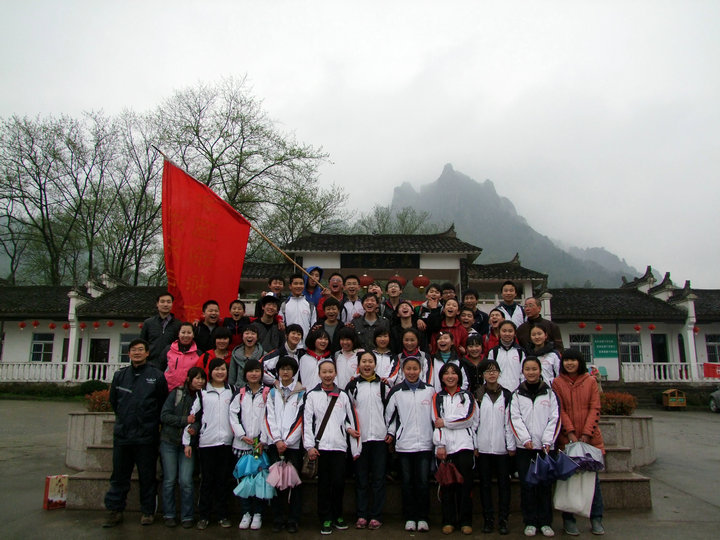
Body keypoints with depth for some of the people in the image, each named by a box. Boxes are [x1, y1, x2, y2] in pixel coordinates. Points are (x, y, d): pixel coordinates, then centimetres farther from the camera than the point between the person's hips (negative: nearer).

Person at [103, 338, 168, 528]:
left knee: (147, 477, 6)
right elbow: (113, 401, 18)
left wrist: (155, 423, 3)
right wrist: (124, 419, 14)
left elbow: (163, 404, 3)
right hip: (122, 434, 3)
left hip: (146, 436, -3)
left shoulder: (157, 376, -2)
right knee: (119, 476, 11)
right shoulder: (120, 375, 8)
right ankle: (115, 510, 23)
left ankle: (148, 512, 18)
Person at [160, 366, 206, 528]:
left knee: (186, 481, -6)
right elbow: (164, 415, -6)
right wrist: (185, 420, -14)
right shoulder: (177, 393, -3)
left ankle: (187, 517, 8)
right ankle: (169, 515, 19)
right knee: (169, 480, 5)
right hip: (169, 442, 0)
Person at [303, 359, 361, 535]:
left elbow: (352, 420, 10)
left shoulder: (343, 396, 8)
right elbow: (307, 421, 1)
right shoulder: (312, 395, 4)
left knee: (339, 482, 1)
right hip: (320, 446, -1)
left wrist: (356, 448, 8)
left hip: (339, 446, 1)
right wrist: (309, 446, -6)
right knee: (324, 483, 4)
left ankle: (338, 516, 19)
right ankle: (326, 519, 14)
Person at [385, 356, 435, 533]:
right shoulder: (396, 391, 1)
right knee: (407, 482, 6)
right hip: (404, 444, 0)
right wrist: (391, 432, 4)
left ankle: (422, 518, 15)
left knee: (423, 482, 2)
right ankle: (410, 517, 18)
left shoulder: (429, 390, 4)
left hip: (425, 443, 0)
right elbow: (389, 414, 9)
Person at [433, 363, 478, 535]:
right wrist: (439, 445, -9)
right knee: (446, 485, 1)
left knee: (465, 484, 0)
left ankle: (465, 521, 11)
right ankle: (448, 521, 12)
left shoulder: (467, 396, 11)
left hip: (464, 445, 0)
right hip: (445, 447, 0)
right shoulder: (437, 397, 10)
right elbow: (437, 422, 1)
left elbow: (469, 418, -4)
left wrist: (445, 422, -5)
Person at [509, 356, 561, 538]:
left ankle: (545, 522, 15)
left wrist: (548, 441, -9)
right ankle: (530, 522, 12)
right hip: (524, 447, 0)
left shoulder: (550, 393, 7)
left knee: (545, 485, 4)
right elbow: (515, 419, 0)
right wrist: (525, 439, -13)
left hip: (545, 446, 0)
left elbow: (555, 418, 1)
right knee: (527, 484, 3)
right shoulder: (517, 394, 7)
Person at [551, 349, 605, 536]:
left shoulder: (590, 381, 6)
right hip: (567, 438, -1)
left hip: (590, 438, 1)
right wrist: (570, 432, -13)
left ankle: (596, 519, 16)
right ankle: (568, 519, 13)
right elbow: (560, 410, -2)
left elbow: (595, 408, 1)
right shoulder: (557, 383, 3)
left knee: (593, 476, 5)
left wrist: (586, 433, -9)